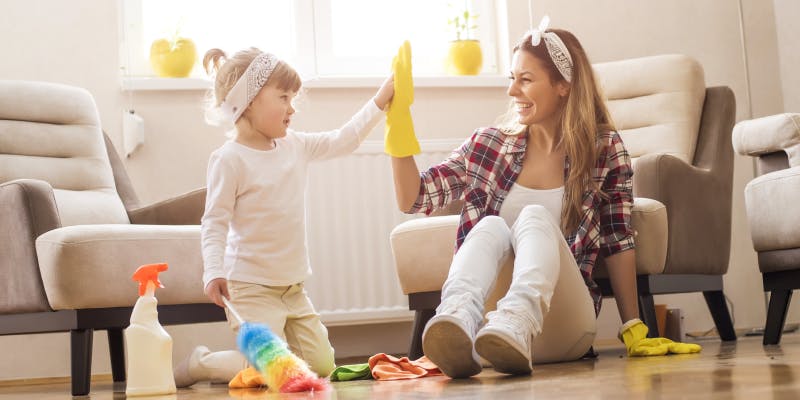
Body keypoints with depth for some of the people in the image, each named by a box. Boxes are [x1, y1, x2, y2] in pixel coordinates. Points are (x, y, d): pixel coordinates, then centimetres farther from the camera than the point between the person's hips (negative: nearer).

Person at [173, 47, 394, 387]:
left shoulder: (295, 146, 8)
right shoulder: (229, 159, -13)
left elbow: (343, 140, 13)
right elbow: (215, 222, -14)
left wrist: (380, 100, 8)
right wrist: (214, 272, -26)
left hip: (293, 287, 8)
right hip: (251, 287, -8)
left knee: (321, 365, 8)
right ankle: (199, 365, 9)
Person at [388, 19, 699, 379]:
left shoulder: (605, 150, 5)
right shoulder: (489, 144, 9)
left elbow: (618, 243, 5)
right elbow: (412, 198, 5)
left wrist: (632, 328, 0)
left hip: (562, 328, -1)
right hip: (489, 315, 2)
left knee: (535, 217, -25)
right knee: (490, 227, -25)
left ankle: (515, 323, -56)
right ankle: (457, 321, -55)